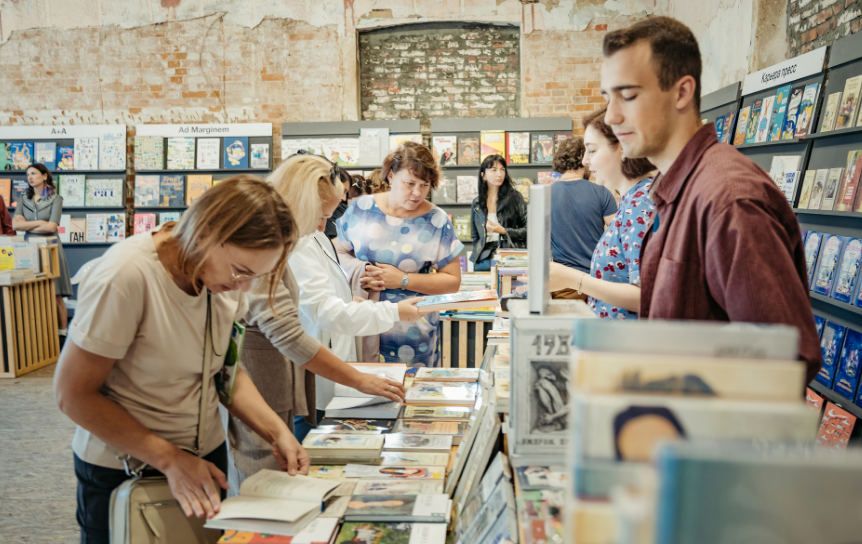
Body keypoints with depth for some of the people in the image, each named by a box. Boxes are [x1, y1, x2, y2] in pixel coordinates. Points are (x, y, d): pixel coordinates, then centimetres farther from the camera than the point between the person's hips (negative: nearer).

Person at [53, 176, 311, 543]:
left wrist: (277, 432, -11)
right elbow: (73, 394, -20)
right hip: (122, 470, -5)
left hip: (207, 454, 6)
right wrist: (170, 459, -22)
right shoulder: (126, 278, -27)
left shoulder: (227, 276, -8)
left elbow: (227, 369, 3)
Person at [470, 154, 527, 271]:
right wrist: (477, 255, 4)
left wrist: (503, 231, -12)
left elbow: (527, 230, -2)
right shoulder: (477, 203, 13)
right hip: (483, 261, 3)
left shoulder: (515, 197, 2)